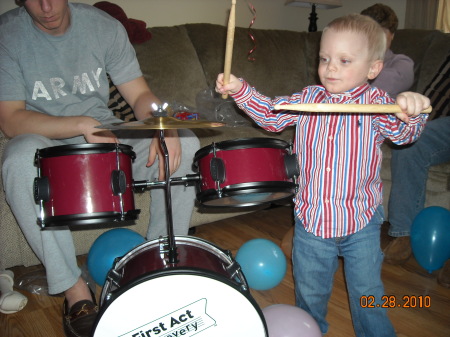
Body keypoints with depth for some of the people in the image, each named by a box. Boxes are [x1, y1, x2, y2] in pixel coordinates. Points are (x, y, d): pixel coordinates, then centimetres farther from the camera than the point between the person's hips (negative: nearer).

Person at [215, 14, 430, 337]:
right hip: (312, 218, 3)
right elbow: (271, 113, 1)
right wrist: (241, 90, -12)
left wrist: (410, 111, -47)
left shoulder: (376, 103, -11)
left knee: (367, 292, 15)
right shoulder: (308, 98, -2)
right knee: (309, 291, 22)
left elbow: (401, 132, -24)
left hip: (361, 223, -2)